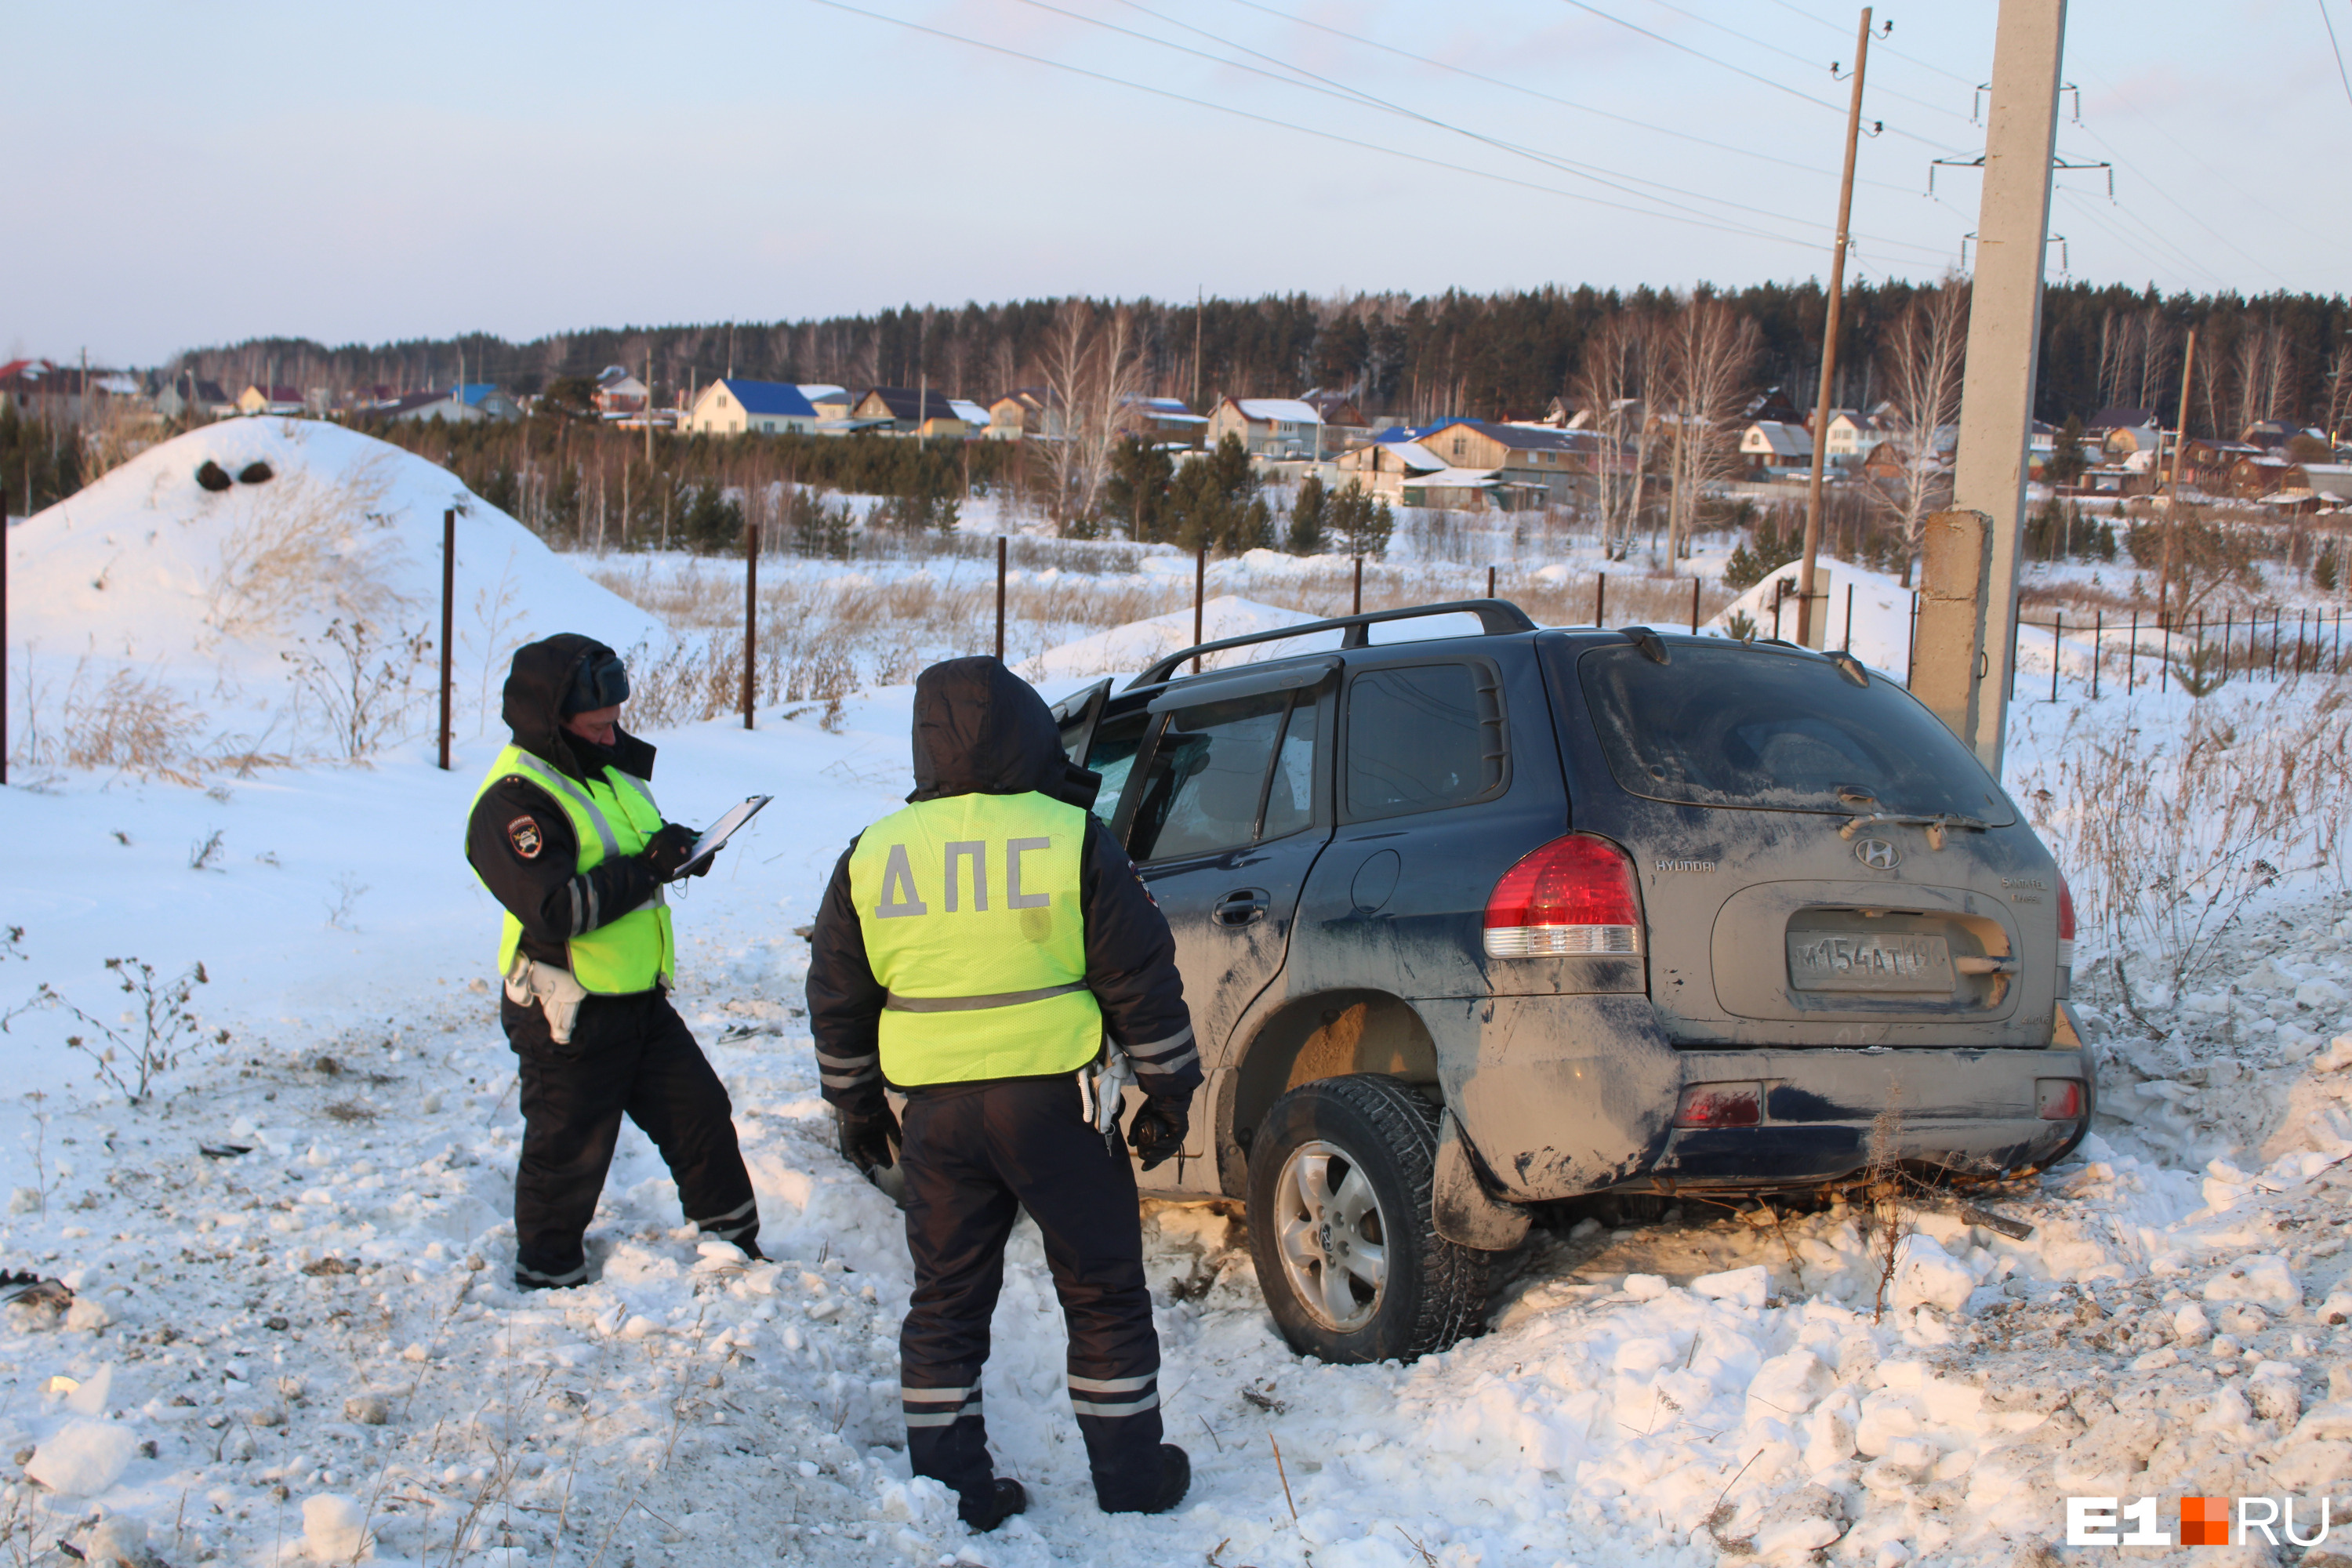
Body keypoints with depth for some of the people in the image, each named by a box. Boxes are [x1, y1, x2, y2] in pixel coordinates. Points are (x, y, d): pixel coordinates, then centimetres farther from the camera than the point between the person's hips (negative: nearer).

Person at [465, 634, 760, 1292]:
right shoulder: (514, 800, -19)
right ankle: (547, 1276, 24)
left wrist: (679, 848, 1)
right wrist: (647, 866, -26)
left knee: (702, 1113, 14)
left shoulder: (606, 770, 9)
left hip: (640, 999, 8)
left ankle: (733, 1241, 30)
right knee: (569, 1152, 5)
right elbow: (553, 910, -29)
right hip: (569, 1016, -8)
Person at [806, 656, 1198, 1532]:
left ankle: (950, 1490, 20)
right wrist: (1169, 1092, 5)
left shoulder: (871, 856, 3)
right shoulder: (1070, 841, -7)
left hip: (937, 1115, 3)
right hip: (1055, 1106, -3)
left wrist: (856, 1107, 22)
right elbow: (1141, 982, -5)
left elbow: (836, 1004, 11)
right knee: (1103, 1295, 11)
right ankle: (1131, 1478, 20)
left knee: (946, 1303, 14)